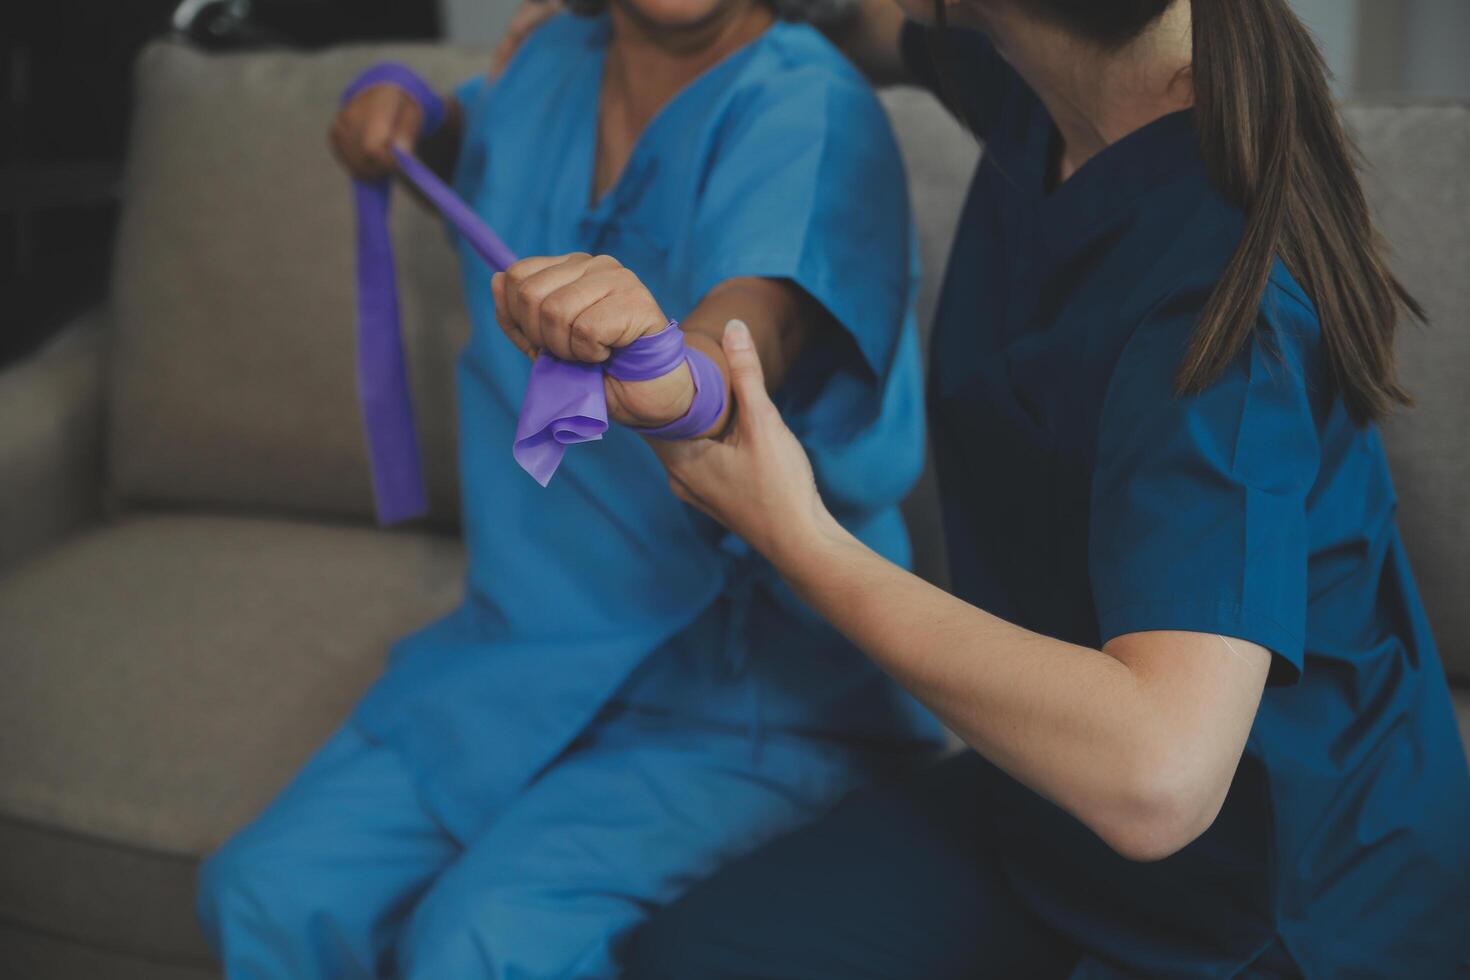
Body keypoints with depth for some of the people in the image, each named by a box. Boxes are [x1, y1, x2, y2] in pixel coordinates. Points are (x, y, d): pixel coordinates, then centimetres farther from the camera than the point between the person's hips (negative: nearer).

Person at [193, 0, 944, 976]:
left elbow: (761, 315, -39)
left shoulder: (808, 108, -16)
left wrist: (677, 375, -61)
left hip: (746, 696, -6)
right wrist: (402, 118, 13)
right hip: (522, 654, 7)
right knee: (271, 899, -14)